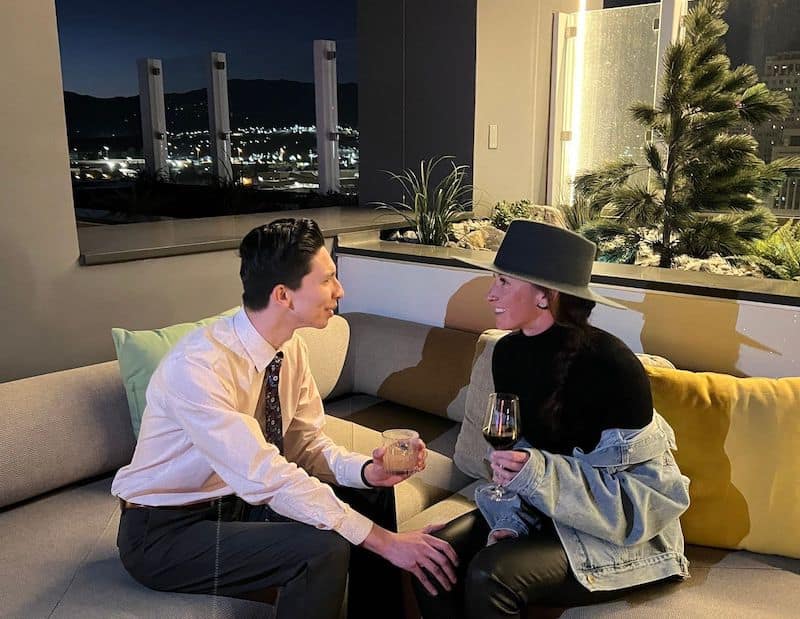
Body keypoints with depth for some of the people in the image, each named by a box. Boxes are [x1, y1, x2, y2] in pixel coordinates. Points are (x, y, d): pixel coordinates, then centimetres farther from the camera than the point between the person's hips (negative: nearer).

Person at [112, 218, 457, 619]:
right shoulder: (197, 366, -31)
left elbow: (307, 445, -1)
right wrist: (383, 539, -33)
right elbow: (267, 477, -35)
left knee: (371, 494, -1)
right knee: (324, 549, -27)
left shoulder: (290, 348, -6)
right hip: (165, 532, -8)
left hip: (242, 497, 8)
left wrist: (366, 469, -22)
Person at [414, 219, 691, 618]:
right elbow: (518, 454, 3)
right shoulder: (508, 352, -4)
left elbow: (644, 494, -21)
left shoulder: (608, 363, -25)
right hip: (544, 510, 6)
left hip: (622, 532, -6)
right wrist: (511, 522, -13)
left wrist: (541, 475, -32)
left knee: (489, 575, -26)